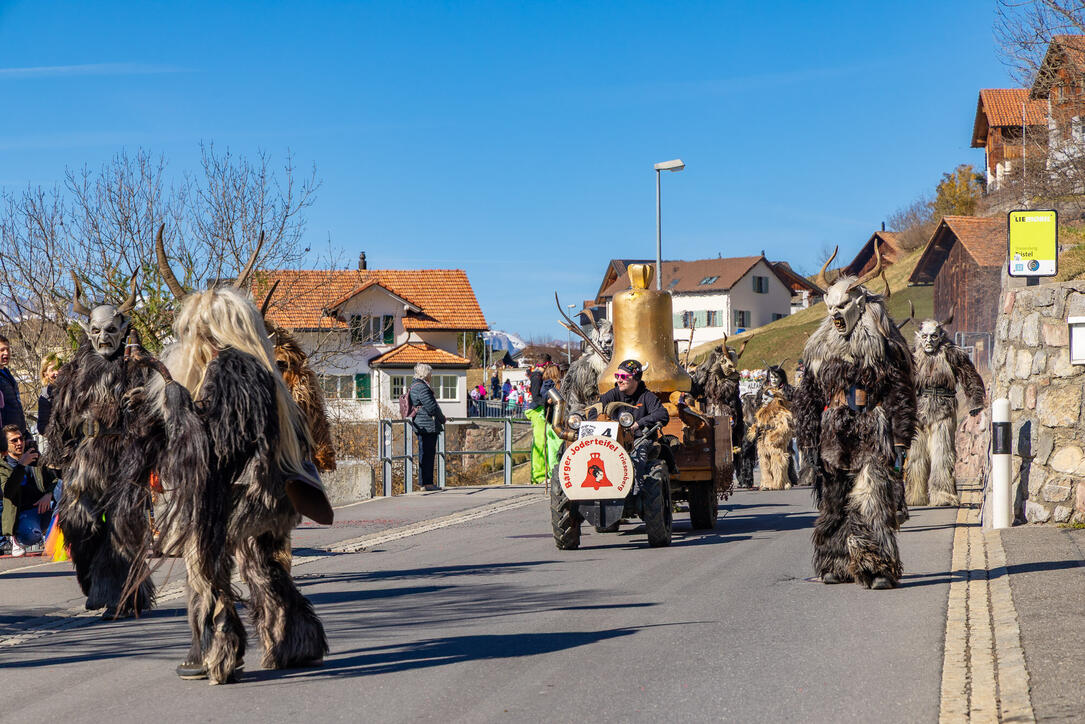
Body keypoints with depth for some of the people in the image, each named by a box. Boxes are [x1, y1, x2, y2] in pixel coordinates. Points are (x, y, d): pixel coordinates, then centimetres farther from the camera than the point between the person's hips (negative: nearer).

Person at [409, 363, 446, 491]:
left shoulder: (414, 385, 18)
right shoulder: (422, 387, -15)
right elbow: (432, 407, -18)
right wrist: (442, 419, -2)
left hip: (421, 426, 11)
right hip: (428, 425, -11)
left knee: (426, 454, 13)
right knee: (427, 454, -8)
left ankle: (425, 482, 16)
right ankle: (426, 483, -7)